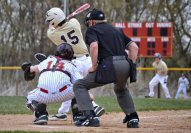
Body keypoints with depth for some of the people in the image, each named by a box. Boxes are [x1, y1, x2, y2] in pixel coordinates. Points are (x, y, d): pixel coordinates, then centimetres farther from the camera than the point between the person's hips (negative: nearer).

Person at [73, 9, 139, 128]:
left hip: (109, 66, -6)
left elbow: (94, 46, -12)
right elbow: (134, 47, 18)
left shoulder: (92, 29, 10)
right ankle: (133, 118, 25)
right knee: (121, 89, 38)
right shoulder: (117, 30, 28)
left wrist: (94, 67, -5)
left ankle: (90, 117, -9)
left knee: (79, 85, 7)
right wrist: (130, 67, 16)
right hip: (125, 65, 6)